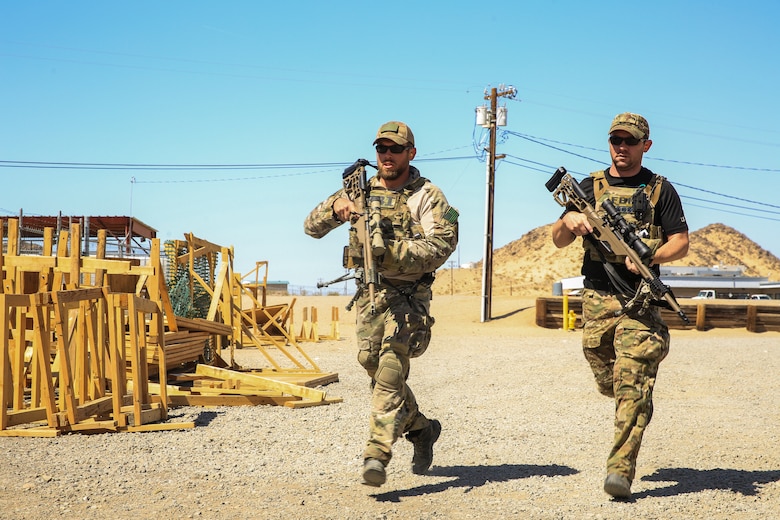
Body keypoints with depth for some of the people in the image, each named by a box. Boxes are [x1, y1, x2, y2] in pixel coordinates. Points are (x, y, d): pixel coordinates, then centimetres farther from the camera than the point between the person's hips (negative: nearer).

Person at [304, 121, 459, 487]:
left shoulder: (427, 196, -4)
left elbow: (443, 244, -18)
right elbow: (312, 227, 9)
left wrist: (391, 251, -29)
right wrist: (335, 207, -13)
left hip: (408, 297, -6)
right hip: (369, 295, 6)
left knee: (390, 370, -19)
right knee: (377, 370, 10)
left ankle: (377, 456, -23)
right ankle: (420, 429, 32)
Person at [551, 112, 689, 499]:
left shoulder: (660, 190, 5)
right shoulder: (590, 187, 11)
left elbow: (681, 243, 3)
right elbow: (559, 241, 7)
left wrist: (651, 257, -17)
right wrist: (568, 221, -17)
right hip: (596, 299, 3)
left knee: (632, 386, -13)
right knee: (607, 382, 13)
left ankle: (621, 470, -15)